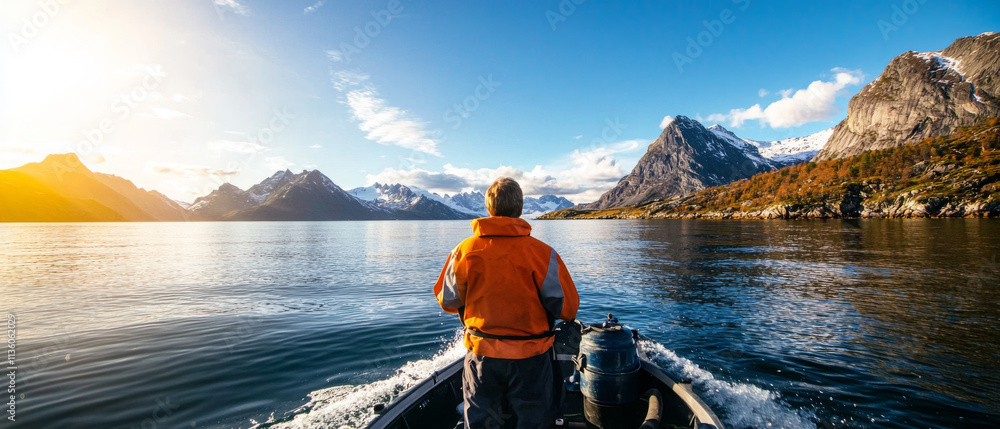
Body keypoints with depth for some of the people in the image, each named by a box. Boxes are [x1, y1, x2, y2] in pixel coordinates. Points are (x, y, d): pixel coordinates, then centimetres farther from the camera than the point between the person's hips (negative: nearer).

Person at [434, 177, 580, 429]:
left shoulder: (463, 251, -10)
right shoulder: (542, 253, -16)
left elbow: (447, 302, 2)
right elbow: (567, 308, -12)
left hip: (481, 356, 2)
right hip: (530, 360, -1)